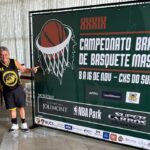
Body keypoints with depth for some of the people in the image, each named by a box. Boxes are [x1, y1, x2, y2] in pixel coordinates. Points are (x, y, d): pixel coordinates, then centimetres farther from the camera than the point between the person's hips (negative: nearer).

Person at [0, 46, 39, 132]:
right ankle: (14, 125, 32)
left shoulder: (14, 62, -8)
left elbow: (24, 69, 3)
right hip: (7, 91, 0)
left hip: (18, 89, 0)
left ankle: (24, 124, 26)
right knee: (12, 108, 14)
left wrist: (31, 70, -13)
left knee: (21, 107, 9)